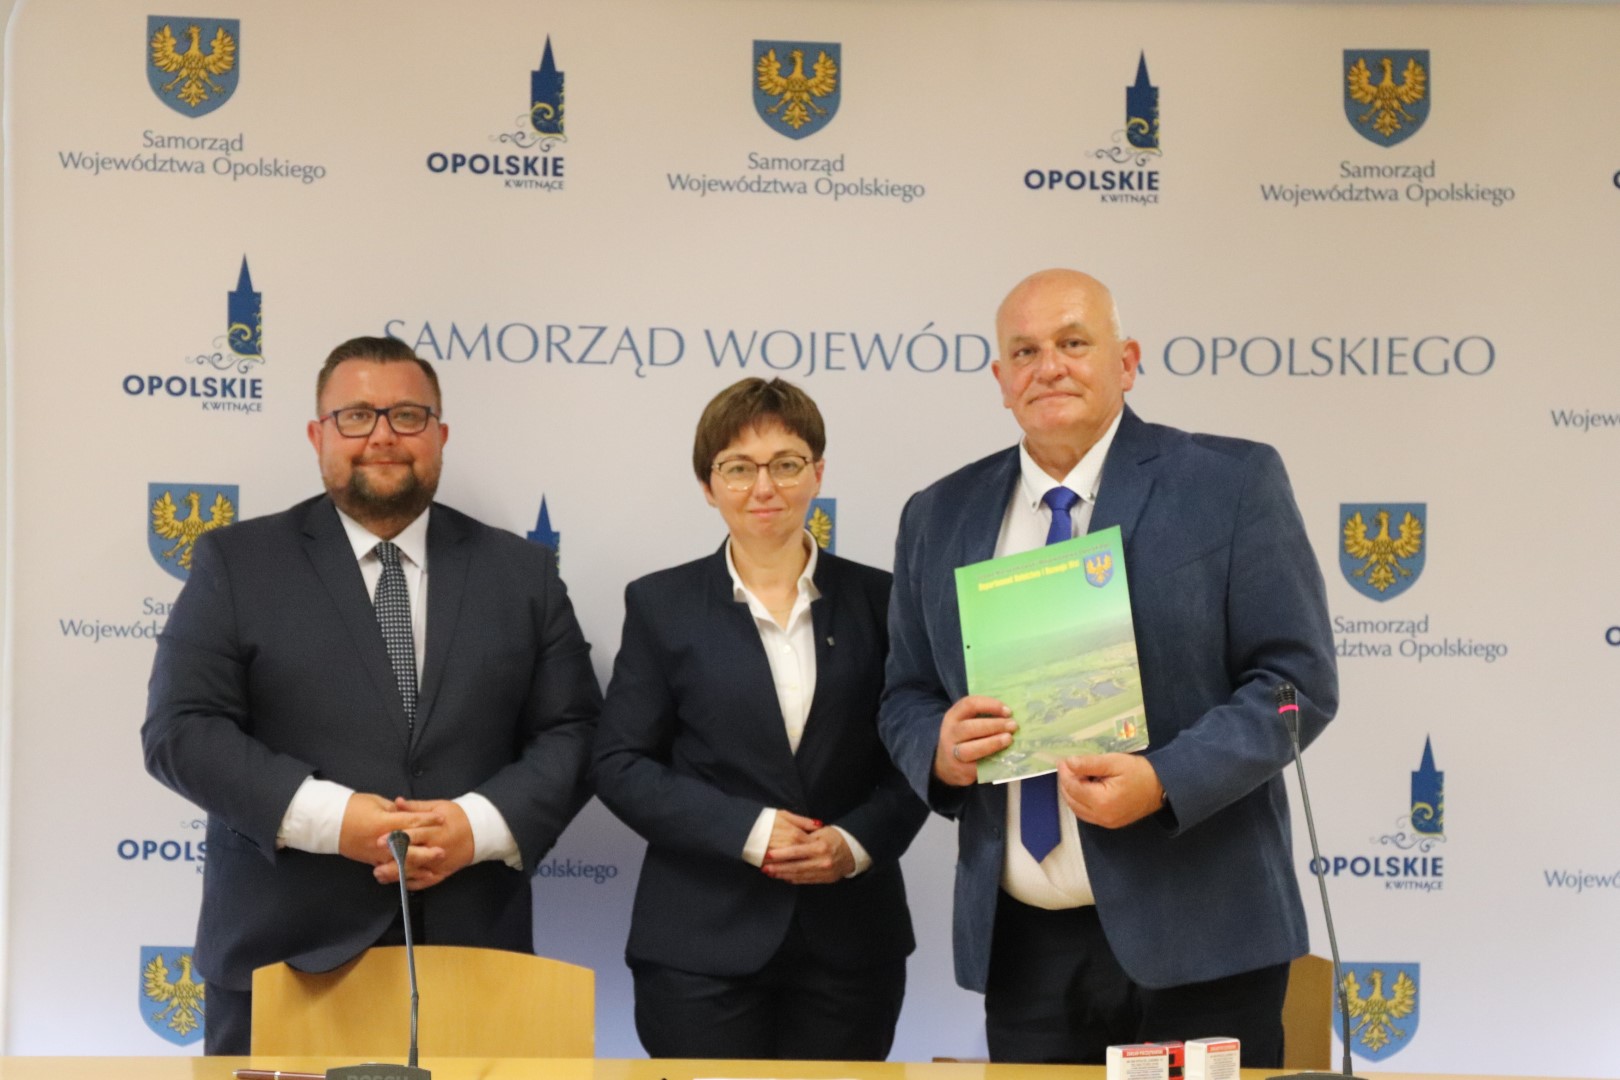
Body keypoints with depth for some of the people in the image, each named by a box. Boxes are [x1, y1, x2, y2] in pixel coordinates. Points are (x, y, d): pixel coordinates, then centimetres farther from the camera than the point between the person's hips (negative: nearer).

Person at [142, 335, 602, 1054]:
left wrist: (482, 825, -12)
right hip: (283, 953, -1)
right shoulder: (236, 562, 5)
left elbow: (572, 732, 7)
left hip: (472, 948, 2)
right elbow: (180, 730, -3)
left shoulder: (522, 572, 11)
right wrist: (328, 817, -15)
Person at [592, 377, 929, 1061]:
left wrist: (858, 842, -12)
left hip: (850, 945, 1)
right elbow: (620, 765, -1)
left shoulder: (877, 600, 6)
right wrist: (747, 830, -12)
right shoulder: (661, 605, 4)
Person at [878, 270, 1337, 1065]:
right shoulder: (939, 518, 10)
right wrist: (939, 748, -8)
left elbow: (1298, 679, -5)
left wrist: (1163, 783, -18)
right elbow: (906, 698, 15)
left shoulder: (1231, 483, -1)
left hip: (1194, 936, -3)